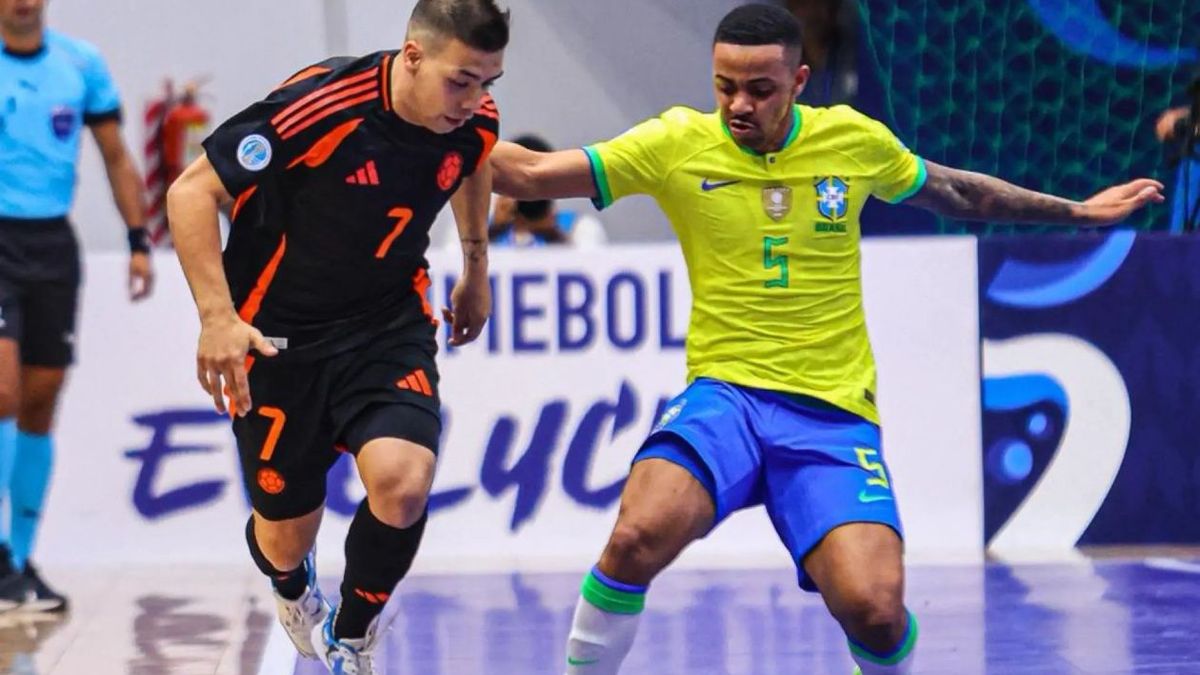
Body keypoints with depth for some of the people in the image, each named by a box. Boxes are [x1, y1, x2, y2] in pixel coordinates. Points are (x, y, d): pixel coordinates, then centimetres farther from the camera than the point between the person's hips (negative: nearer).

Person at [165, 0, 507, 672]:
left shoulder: (476, 117, -11)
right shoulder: (315, 108, -28)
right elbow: (193, 191, -21)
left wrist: (476, 266, 24)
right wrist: (217, 318, -28)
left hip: (391, 326, 3)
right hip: (279, 334, -3)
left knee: (403, 482, -24)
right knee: (286, 536, 7)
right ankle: (296, 593, 49)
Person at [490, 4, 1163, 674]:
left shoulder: (855, 139, 4)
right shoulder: (678, 144, -2)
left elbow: (954, 191, 23)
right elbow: (533, 173, -5)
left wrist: (1076, 210, 30)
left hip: (833, 412, 1)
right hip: (724, 394, -1)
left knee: (874, 609, -21)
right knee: (639, 537, -32)